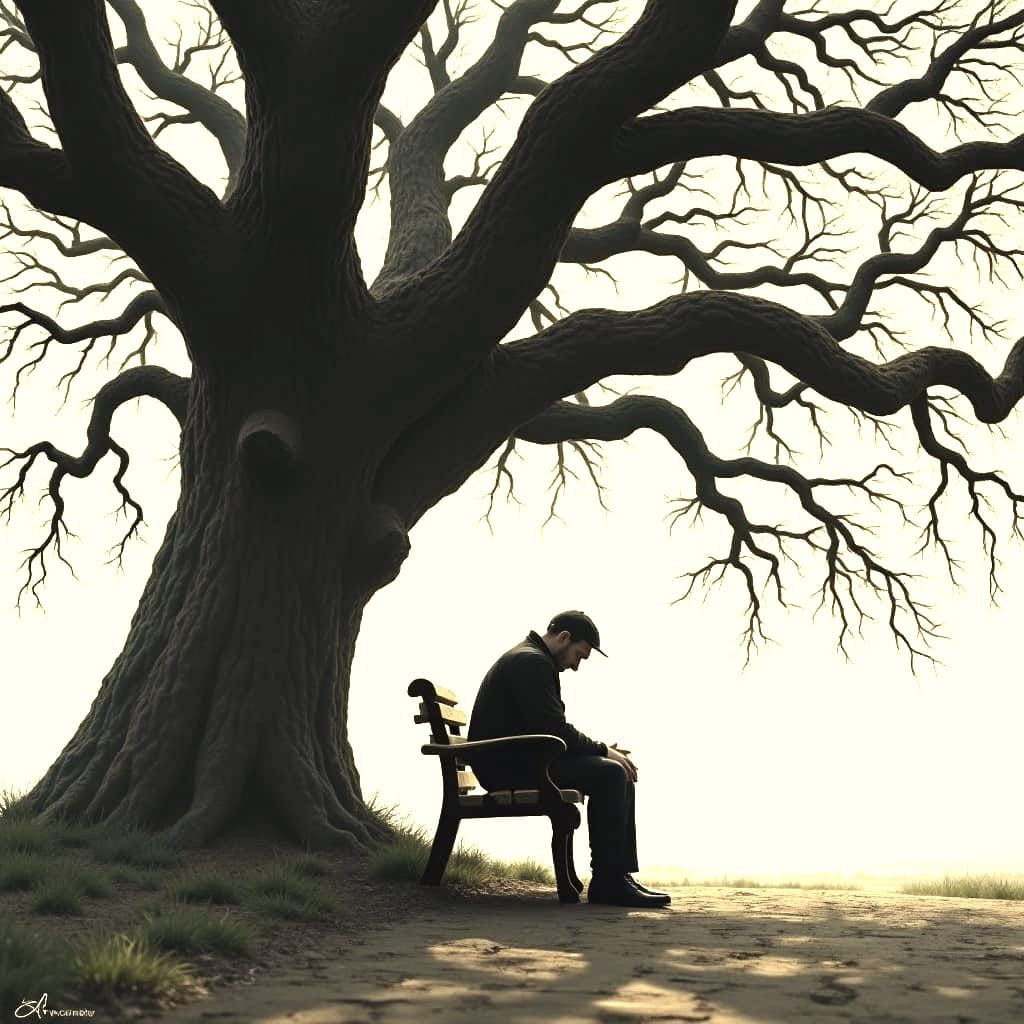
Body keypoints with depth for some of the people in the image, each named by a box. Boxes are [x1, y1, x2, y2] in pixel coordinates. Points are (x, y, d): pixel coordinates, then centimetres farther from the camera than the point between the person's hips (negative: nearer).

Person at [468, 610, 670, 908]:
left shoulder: (531, 659, 21)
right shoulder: (532, 661, -14)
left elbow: (551, 728, 20)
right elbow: (553, 729, -21)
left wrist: (601, 750, 6)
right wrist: (602, 749, -10)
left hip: (519, 759, 11)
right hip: (506, 766, -11)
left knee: (620, 773, 6)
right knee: (609, 774, -22)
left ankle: (620, 875, 1)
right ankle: (608, 882, -17)